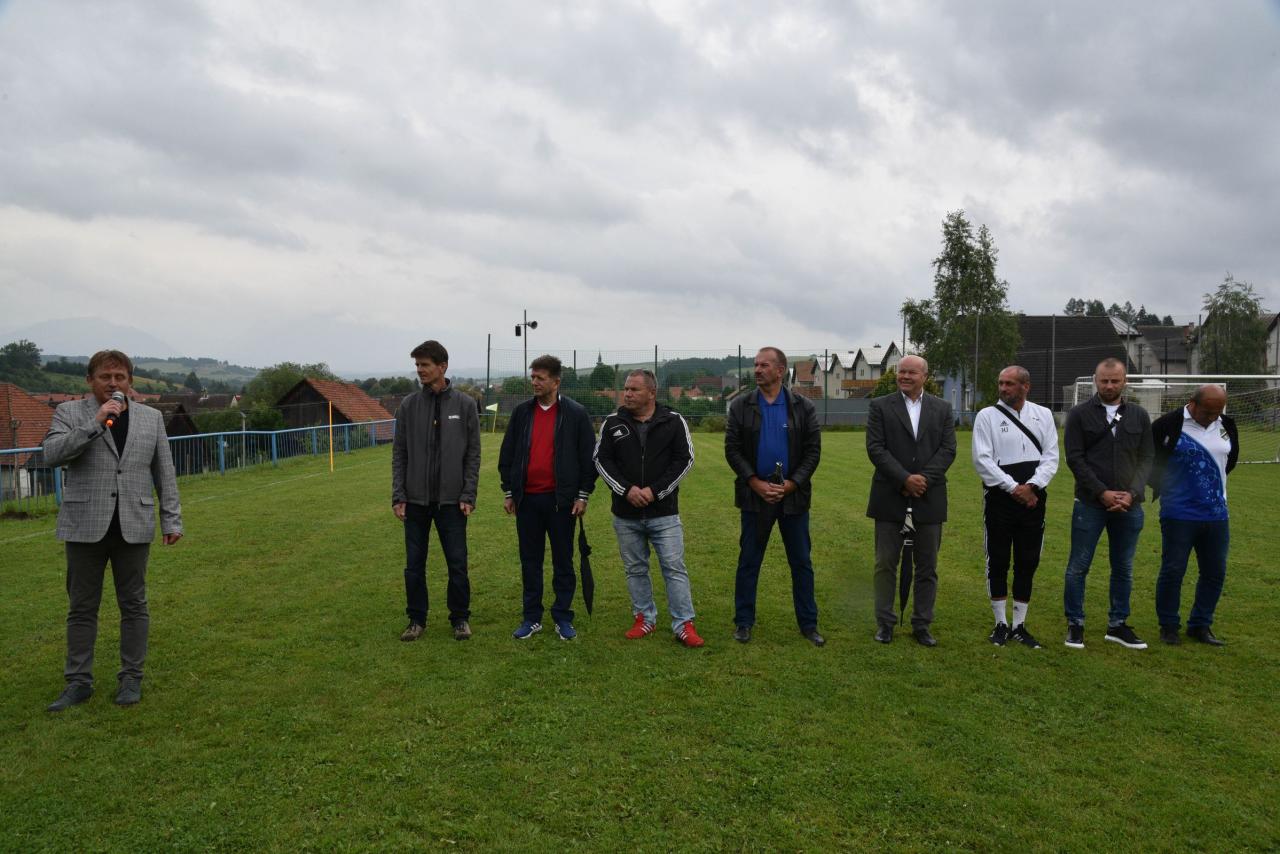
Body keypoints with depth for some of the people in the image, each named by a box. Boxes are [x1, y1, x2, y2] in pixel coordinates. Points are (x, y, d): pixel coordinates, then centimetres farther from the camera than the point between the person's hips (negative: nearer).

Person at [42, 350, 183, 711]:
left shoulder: (151, 418, 9)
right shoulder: (69, 412, 4)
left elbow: (164, 473, 9)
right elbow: (52, 455, -11)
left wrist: (171, 519, 3)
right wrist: (95, 422, -17)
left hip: (133, 525, 1)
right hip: (85, 525, -1)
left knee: (133, 604, 5)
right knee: (82, 607, 6)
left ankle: (131, 678, 14)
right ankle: (79, 681, 15)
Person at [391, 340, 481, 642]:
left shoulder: (465, 405, -2)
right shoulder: (409, 405, 3)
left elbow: (473, 455, -1)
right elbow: (399, 454, 4)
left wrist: (468, 495, -8)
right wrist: (398, 495, -3)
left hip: (451, 500, -2)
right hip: (415, 500, 2)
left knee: (457, 563, 3)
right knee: (414, 564, 8)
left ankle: (460, 617, 19)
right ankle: (417, 619, 23)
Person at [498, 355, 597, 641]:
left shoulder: (575, 413, -3)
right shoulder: (521, 412, 6)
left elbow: (588, 456, -1)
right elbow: (507, 454, 11)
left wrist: (583, 495, -4)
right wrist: (509, 492, 7)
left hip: (561, 499, -3)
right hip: (527, 499, 3)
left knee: (563, 561, 6)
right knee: (530, 560, 9)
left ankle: (563, 617, 17)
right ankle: (532, 618, 20)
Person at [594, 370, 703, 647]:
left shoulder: (673, 421, -3)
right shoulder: (612, 423, 2)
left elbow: (684, 459, -4)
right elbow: (602, 460, 1)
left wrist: (655, 491, -13)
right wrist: (626, 489, -13)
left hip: (664, 512, -2)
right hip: (626, 514, 3)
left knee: (674, 568, -2)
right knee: (635, 569, 12)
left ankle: (684, 625, 6)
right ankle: (644, 618, 27)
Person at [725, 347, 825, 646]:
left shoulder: (803, 407, 0)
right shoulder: (740, 406, 1)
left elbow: (813, 451, -1)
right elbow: (732, 449, -2)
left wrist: (790, 484, -12)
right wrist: (756, 483, -12)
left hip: (793, 495, 0)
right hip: (754, 494, 0)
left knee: (802, 563, 8)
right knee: (748, 562, 6)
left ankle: (808, 623, 19)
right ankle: (744, 622, 18)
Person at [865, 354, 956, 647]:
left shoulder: (942, 408, 8)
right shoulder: (880, 406, 1)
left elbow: (948, 450, 0)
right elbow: (876, 448, -7)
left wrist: (923, 478, -14)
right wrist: (905, 479, -16)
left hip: (929, 498, 2)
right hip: (890, 498, -2)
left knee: (927, 567, 8)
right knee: (886, 564, 5)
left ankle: (922, 625, 19)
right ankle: (885, 623, 15)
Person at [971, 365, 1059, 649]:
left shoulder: (1043, 415, 7)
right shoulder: (987, 416, -2)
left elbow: (1051, 456, 2)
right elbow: (982, 460, -8)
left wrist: (1031, 486, -13)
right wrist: (1013, 488, -13)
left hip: (1033, 498, 3)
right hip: (1000, 498, -2)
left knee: (1028, 562, 8)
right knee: (998, 562, 4)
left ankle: (1020, 625, 20)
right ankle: (1001, 625, 17)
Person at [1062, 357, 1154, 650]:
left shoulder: (1139, 416, 8)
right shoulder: (1079, 414, -2)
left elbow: (1146, 458, 5)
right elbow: (1074, 458, -7)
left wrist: (1132, 493, -10)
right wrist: (1102, 493, -14)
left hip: (1129, 506, 3)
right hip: (1090, 504, -3)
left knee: (1124, 569, 11)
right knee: (1078, 567, 1)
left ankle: (1118, 625, 24)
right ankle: (1075, 625, 13)